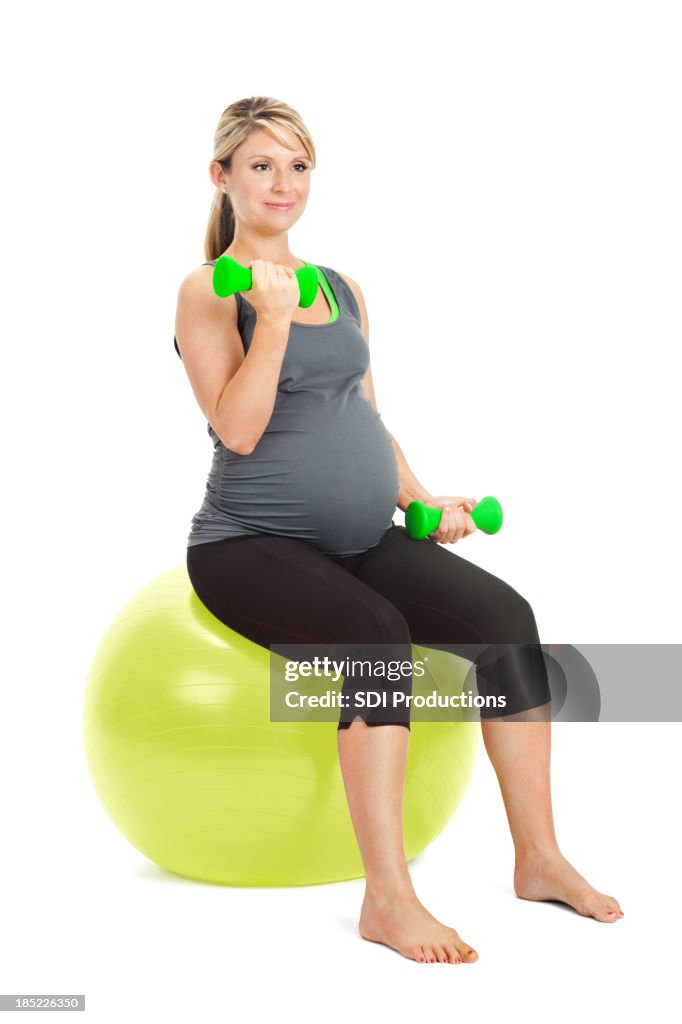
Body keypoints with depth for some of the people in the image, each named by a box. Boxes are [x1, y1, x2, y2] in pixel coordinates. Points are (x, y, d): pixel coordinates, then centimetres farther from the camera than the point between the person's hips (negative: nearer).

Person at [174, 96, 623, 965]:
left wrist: (421, 498, 9)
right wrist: (274, 318, -21)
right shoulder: (207, 292, -3)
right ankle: (386, 900, -28)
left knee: (505, 617, -16)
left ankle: (538, 859, -8)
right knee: (376, 636, -33)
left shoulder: (343, 290, 15)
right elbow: (238, 430, -15)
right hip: (250, 545, -6)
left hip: (361, 539, 6)